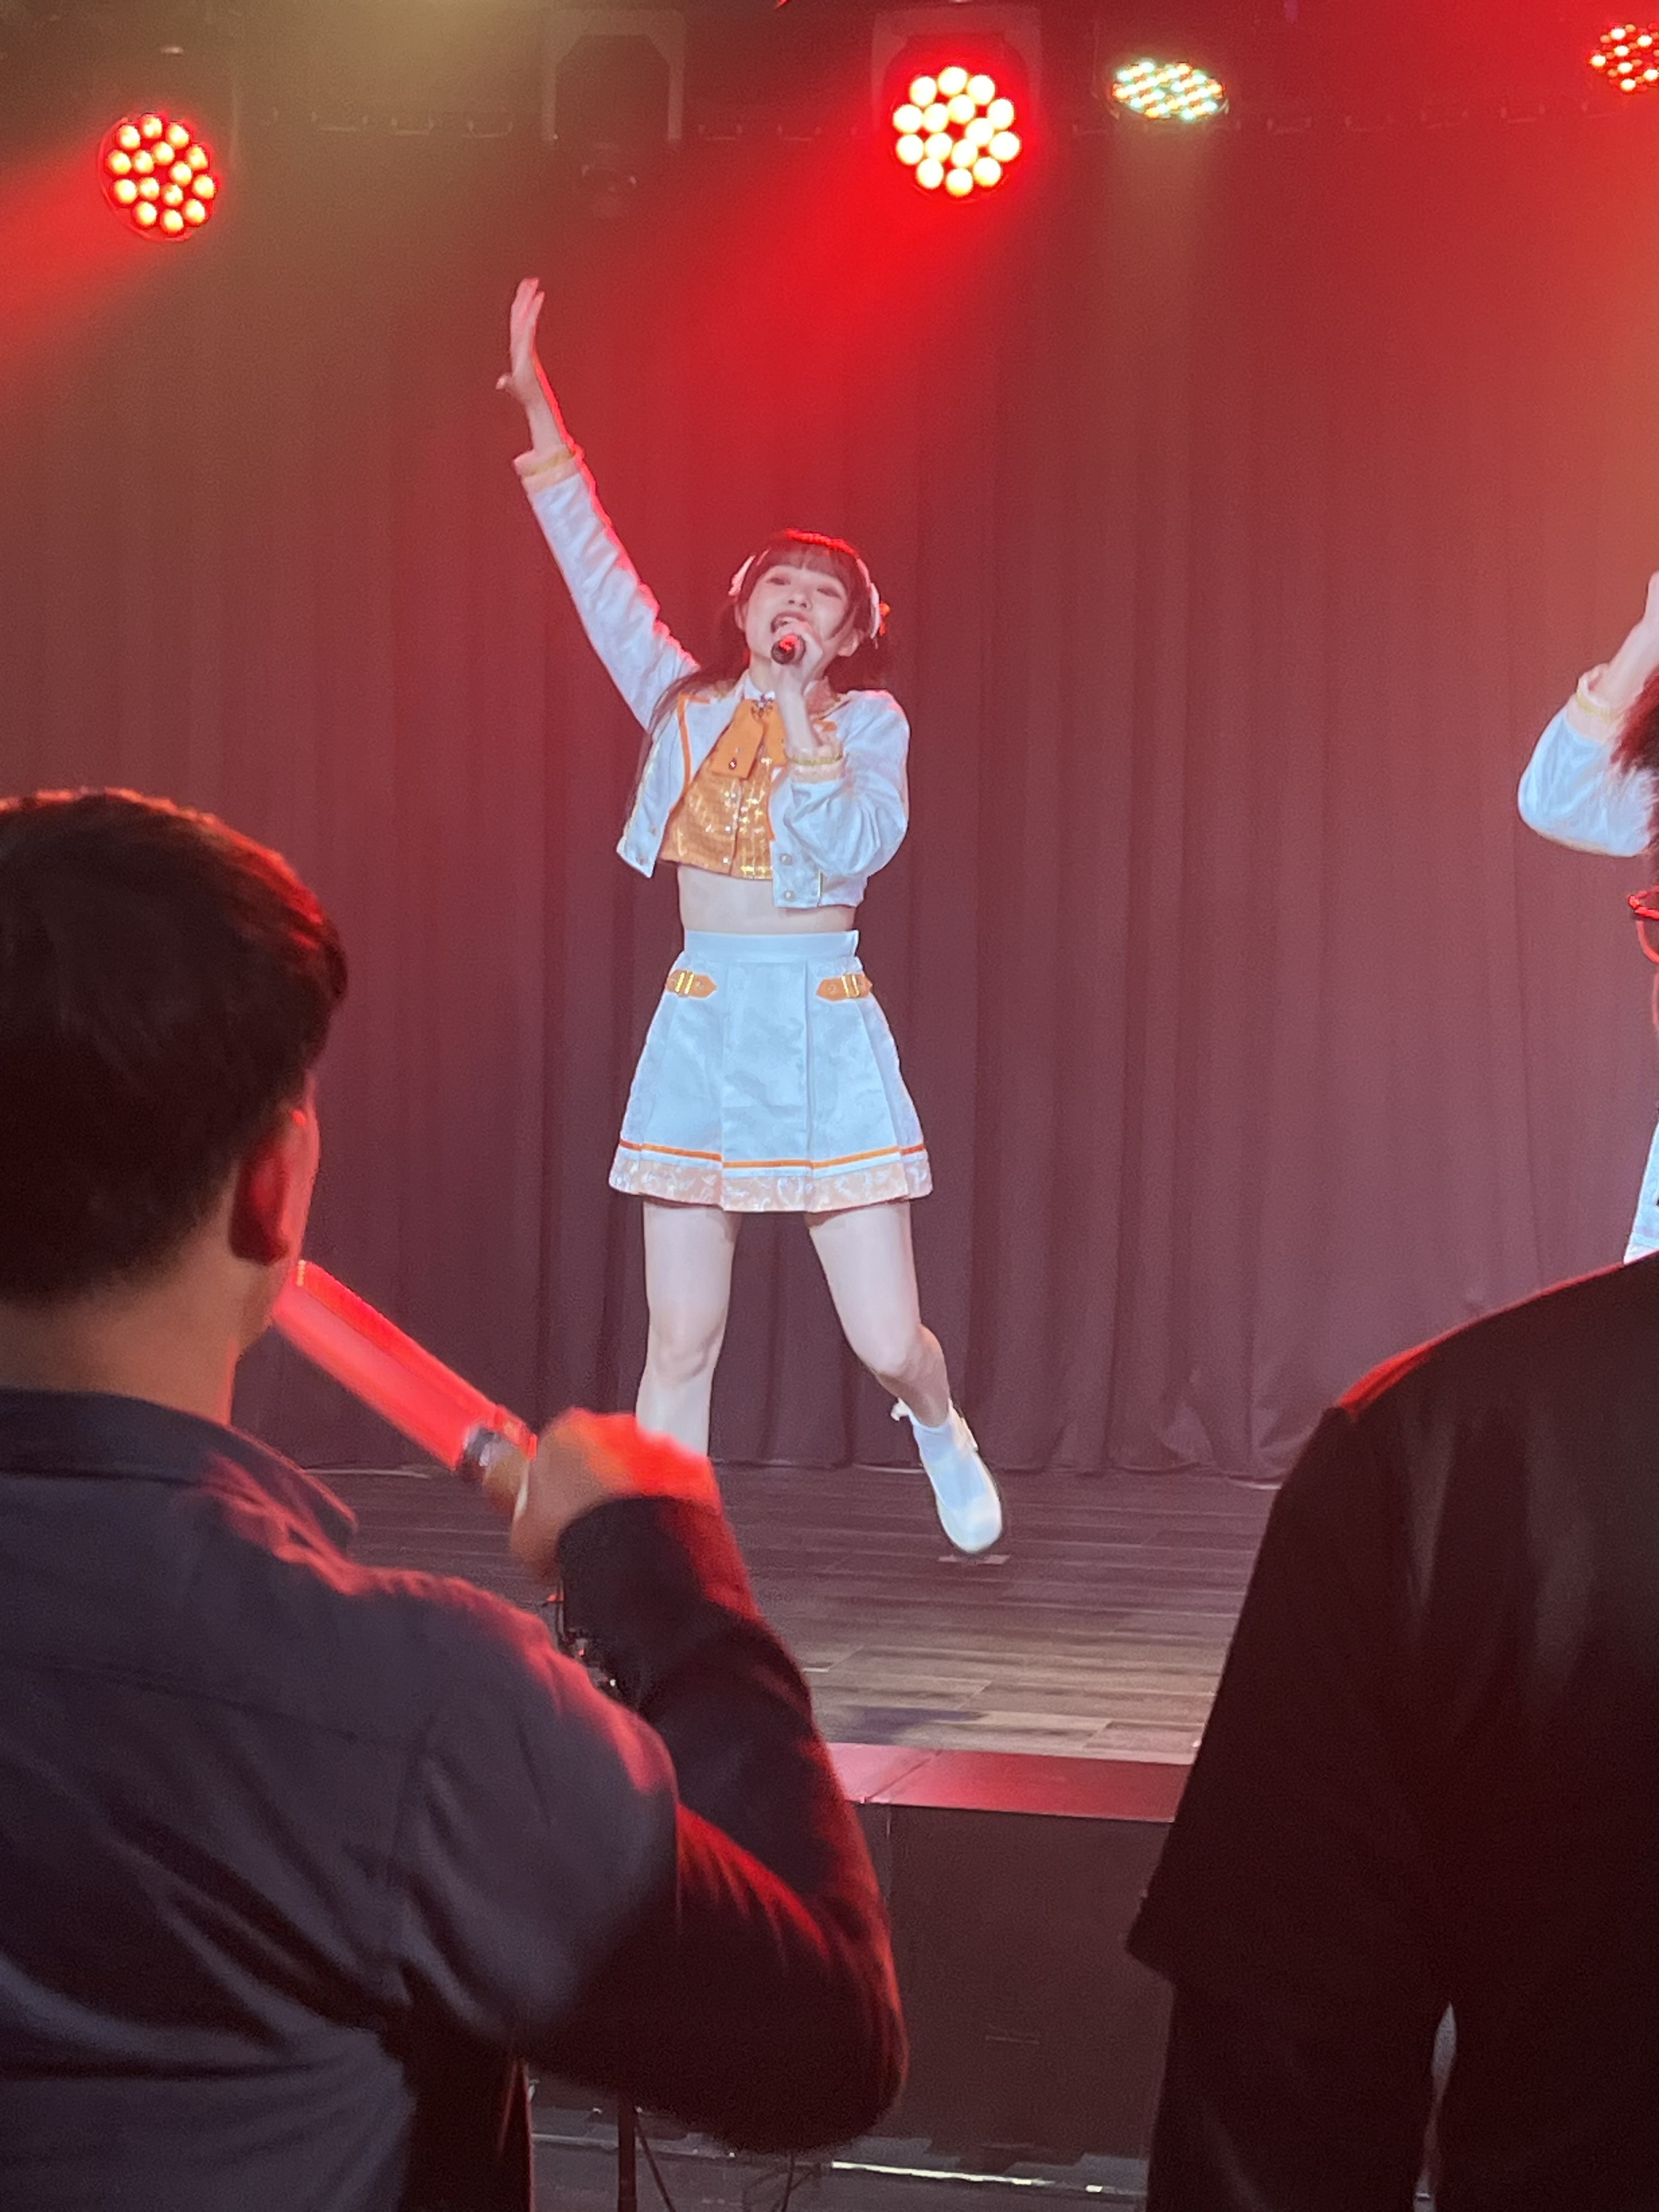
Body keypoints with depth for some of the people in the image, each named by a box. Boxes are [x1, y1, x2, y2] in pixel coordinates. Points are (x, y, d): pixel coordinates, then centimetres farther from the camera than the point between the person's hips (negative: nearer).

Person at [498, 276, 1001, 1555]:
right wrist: (540, 416, -1)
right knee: (681, 1342, 0)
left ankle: (937, 1428, 34)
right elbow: (598, 569, 5)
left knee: (888, 1338, -2)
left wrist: (800, 709, -11)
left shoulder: (869, 723, 4)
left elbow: (856, 847, -13)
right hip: (703, 1025, 2)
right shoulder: (687, 703, 10)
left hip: (827, 1027, -2)